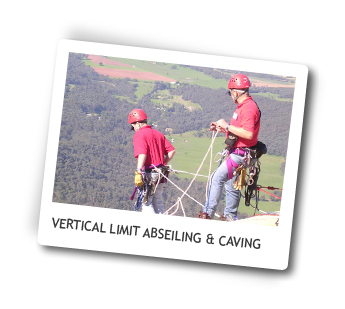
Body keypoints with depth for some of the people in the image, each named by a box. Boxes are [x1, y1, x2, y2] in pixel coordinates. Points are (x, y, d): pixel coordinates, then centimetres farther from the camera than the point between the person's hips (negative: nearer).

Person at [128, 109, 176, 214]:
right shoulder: (158, 134, 14)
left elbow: (142, 154, -23)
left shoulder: (139, 134, -8)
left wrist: (138, 172, -29)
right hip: (160, 174, 7)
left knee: (146, 203, -1)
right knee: (158, 202, 17)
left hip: (148, 173, -7)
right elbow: (171, 151, 11)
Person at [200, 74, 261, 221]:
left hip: (240, 155, -11)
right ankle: (230, 216, 28)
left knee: (217, 178, -11)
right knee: (231, 185, 17)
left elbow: (248, 134, -29)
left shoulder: (248, 108, -19)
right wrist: (222, 129, 14)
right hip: (236, 153, 11)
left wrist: (228, 126, -23)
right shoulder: (243, 106, 15)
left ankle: (208, 213, -7)